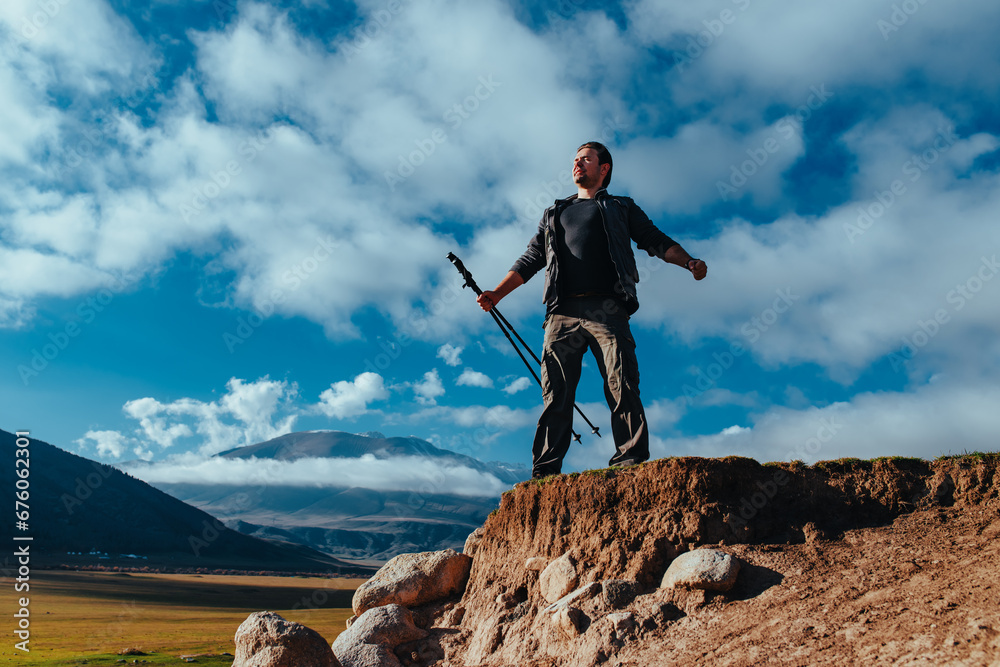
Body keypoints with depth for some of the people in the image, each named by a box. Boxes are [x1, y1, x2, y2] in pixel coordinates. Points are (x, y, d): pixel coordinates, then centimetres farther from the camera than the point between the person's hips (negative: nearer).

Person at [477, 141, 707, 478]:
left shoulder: (621, 208, 23)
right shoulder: (554, 213, 31)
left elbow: (657, 242, 15)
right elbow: (531, 259, 27)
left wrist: (689, 262, -5)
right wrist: (497, 293, 16)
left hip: (607, 310, -2)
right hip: (563, 313, 2)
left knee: (622, 387, -13)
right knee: (556, 393, -5)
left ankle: (632, 465, -13)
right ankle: (545, 473, -6)